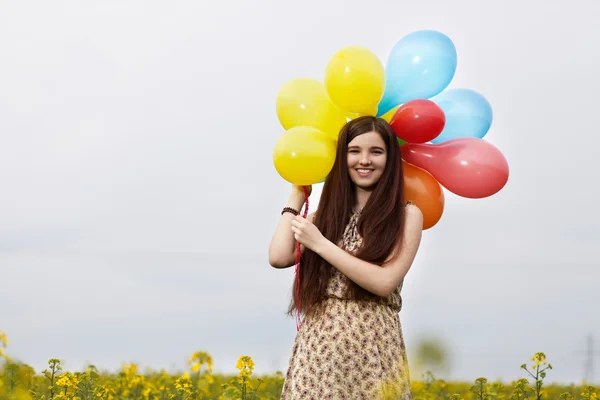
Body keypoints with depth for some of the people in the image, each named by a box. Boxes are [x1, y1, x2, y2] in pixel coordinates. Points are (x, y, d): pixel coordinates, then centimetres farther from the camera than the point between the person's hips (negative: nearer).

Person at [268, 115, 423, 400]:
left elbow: (384, 282, -12)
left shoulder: (406, 215, -1)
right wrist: (297, 196, 8)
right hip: (318, 343, 3)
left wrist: (320, 244, -10)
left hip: (373, 345, -3)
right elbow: (278, 258, -2)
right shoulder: (328, 212, 11)